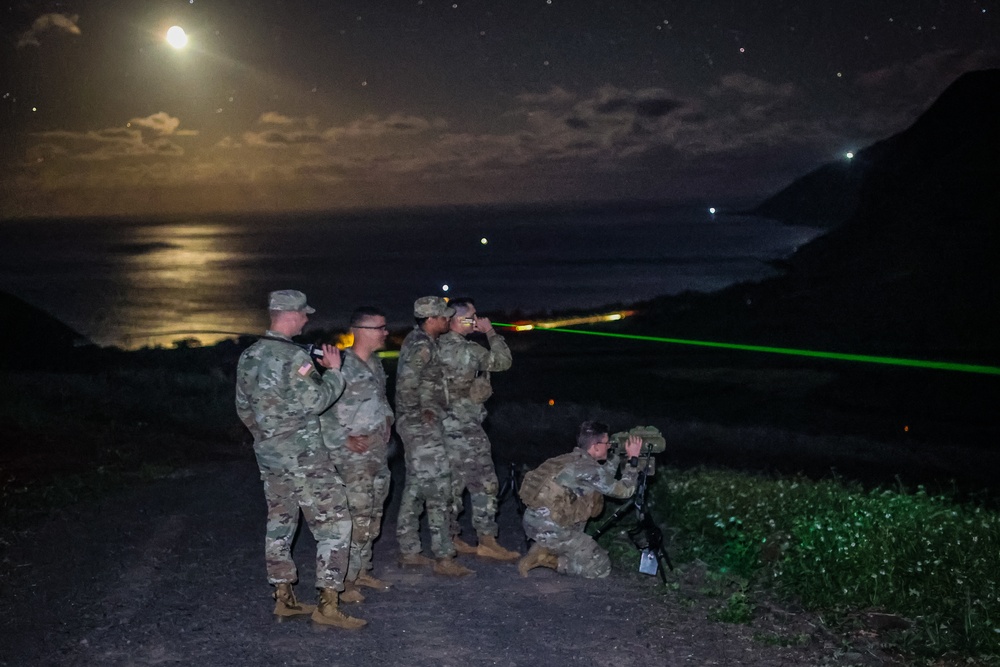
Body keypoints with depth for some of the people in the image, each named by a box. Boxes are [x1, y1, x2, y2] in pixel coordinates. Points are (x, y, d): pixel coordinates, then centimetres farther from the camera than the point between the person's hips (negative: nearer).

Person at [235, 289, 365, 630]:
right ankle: (327, 606, -4)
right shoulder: (293, 357, -19)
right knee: (334, 525, -2)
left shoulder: (248, 356, 7)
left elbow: (243, 407, 14)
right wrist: (334, 371, -4)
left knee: (279, 524, 16)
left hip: (268, 455, 8)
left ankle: (284, 598, 22)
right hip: (303, 457, -8)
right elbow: (316, 401, -17)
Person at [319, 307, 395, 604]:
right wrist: (343, 439, -19)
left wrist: (388, 420, 12)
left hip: (379, 451, 9)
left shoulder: (375, 363, 10)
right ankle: (345, 582, -2)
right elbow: (321, 409, -19)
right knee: (356, 517, -10)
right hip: (354, 454, -9)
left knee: (373, 515, 15)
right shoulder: (343, 366, -16)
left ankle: (363, 571, 28)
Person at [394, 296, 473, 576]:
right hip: (423, 427, -11)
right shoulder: (421, 346, -18)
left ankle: (408, 551, 20)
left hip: (420, 426, 11)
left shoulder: (418, 340, 13)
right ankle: (443, 557, -6)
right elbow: (406, 386, -25)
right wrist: (420, 415, -15)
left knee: (415, 487, 14)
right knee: (437, 488, -8)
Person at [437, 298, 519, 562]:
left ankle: (450, 539, 17)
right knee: (484, 483, -1)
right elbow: (503, 361, -10)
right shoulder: (468, 349, -17)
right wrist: (491, 332, -3)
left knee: (452, 483, 11)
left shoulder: (439, 346, 8)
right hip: (465, 427, -8)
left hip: (447, 424, 8)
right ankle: (487, 541, 6)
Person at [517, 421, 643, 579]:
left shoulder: (571, 459, 15)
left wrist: (618, 455, 26)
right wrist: (633, 458, 5)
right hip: (549, 529, -8)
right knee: (601, 567, 2)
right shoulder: (589, 468, -11)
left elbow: (605, 480, 29)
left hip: (532, 520, 8)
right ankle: (546, 558, -7)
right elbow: (624, 490, -2)